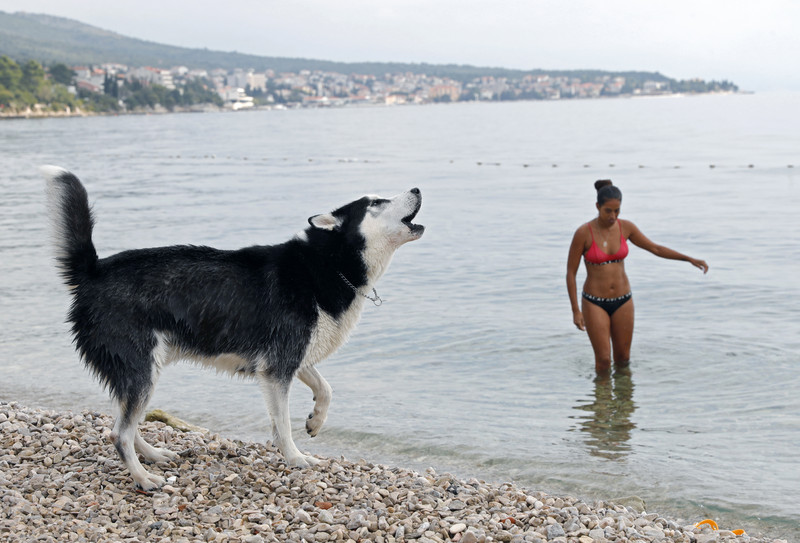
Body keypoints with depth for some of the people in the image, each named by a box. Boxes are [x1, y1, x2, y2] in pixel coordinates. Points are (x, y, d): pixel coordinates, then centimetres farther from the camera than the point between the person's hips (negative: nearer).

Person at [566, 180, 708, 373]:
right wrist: (575, 311, -14)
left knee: (623, 358, 13)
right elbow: (570, 273, -11)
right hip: (595, 302, -4)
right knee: (603, 360, -4)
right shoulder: (583, 232, -17)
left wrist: (690, 259, -3)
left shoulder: (625, 227, -5)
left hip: (622, 300, 4)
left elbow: (655, 248, 6)